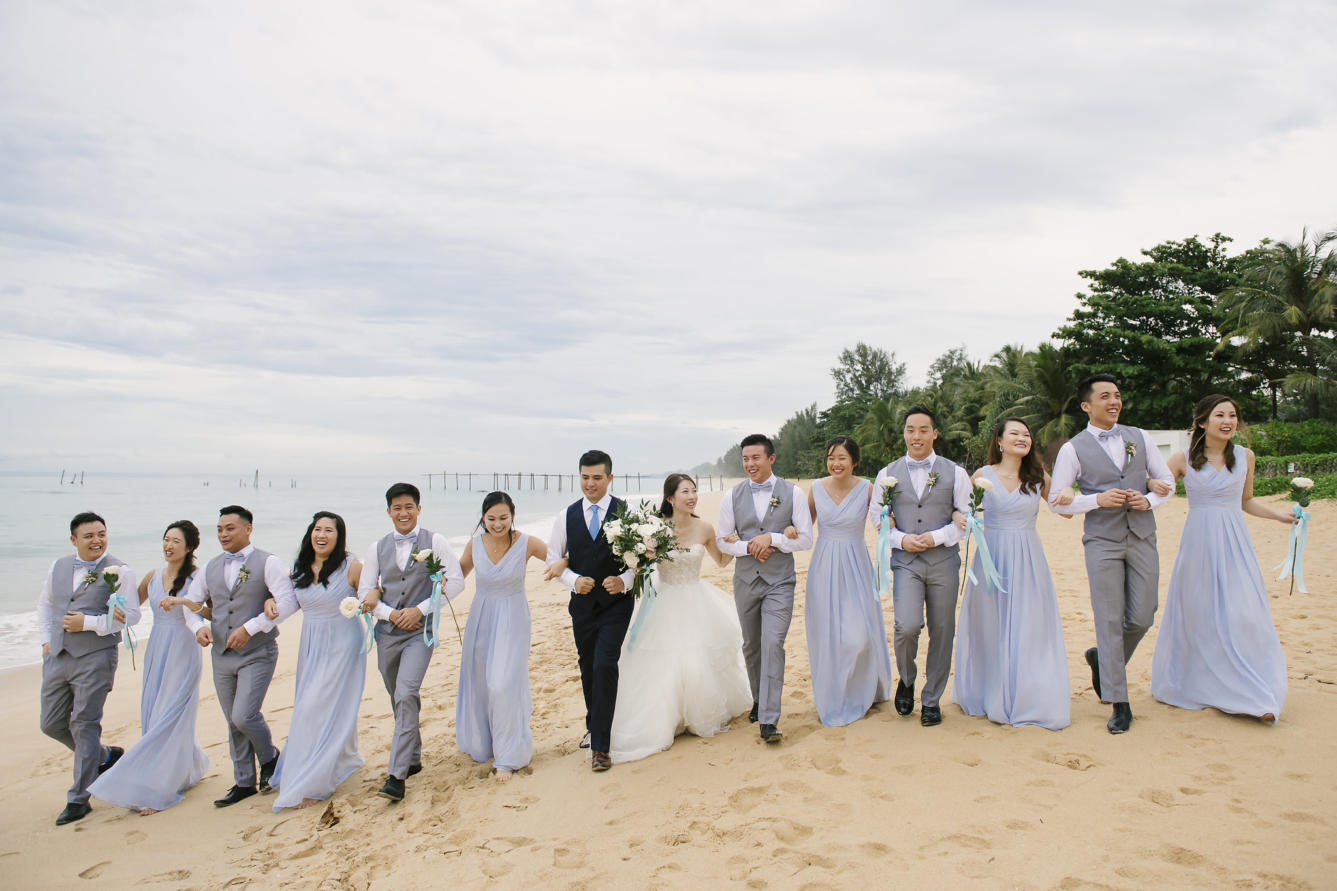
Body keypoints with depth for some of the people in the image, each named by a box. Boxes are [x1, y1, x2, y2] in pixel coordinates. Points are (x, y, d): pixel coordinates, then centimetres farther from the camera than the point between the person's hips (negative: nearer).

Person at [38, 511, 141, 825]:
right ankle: (106, 755, 34)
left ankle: (79, 799, 11)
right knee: (52, 724, 11)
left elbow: (131, 615, -12)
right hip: (57, 657, 6)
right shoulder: (58, 567, 10)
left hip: (95, 658, -6)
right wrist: (46, 639, 11)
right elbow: (45, 603, 22)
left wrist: (89, 622, -17)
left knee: (84, 726, -1)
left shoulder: (119, 572, -8)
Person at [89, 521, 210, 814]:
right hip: (156, 652, 6)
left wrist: (183, 601, -32)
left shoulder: (195, 578, -9)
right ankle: (190, 768, 29)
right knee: (153, 717, 10)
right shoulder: (153, 577, 9)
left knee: (169, 718, -6)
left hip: (183, 653, -6)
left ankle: (157, 790, 3)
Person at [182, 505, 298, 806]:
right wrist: (198, 626, -1)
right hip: (222, 655, 6)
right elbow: (190, 602, 19)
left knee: (244, 716, -14)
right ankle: (244, 782, 26)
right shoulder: (211, 567, 10)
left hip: (257, 653, -6)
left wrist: (250, 628, -20)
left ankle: (270, 757, 16)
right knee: (234, 722, 12)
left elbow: (288, 602, -18)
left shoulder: (267, 563, -8)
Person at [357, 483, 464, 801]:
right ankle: (413, 758, 33)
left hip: (420, 630, -4)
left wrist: (421, 609, -12)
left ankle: (396, 775, -14)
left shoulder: (434, 542, -3)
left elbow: (455, 582, -6)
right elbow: (364, 591, 7)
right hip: (387, 631, 4)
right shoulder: (378, 548, 7)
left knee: (406, 696, -18)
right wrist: (391, 614, -7)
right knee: (400, 700, 15)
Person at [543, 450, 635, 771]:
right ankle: (593, 726, 40)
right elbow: (554, 558, 7)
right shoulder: (567, 516, 2)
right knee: (588, 669, 17)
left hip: (616, 603, -3)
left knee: (605, 667, -14)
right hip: (583, 603, 4)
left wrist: (624, 580, -22)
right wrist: (574, 580, -11)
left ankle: (600, 746, -3)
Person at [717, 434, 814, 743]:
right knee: (751, 645, 15)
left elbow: (806, 538, -3)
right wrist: (749, 546, -13)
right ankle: (759, 700, 37)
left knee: (773, 644, -13)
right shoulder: (733, 496, 1)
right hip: (745, 581, 3)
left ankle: (769, 720, -8)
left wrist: (771, 538, -17)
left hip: (779, 582, -3)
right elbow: (722, 541, 4)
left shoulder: (792, 493, -3)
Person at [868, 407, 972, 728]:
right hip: (905, 561, 0)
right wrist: (901, 539, -6)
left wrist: (936, 537, -10)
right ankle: (906, 680, 15)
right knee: (907, 626, -17)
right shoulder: (888, 474, 6)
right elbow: (876, 515, 10)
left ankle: (932, 700, 24)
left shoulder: (954, 473, 3)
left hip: (943, 560, 1)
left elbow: (968, 517, 3)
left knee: (941, 633, 6)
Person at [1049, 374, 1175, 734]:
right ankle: (1119, 704, 7)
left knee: (1142, 619, 3)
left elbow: (1167, 480, 16)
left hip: (1142, 538, 4)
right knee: (1110, 621, -2)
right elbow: (1056, 501, -1)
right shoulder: (1073, 449, -1)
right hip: (1102, 542, -3)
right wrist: (1098, 499, -14)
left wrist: (1150, 501, -4)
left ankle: (1102, 657, 33)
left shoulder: (1139, 437, 10)